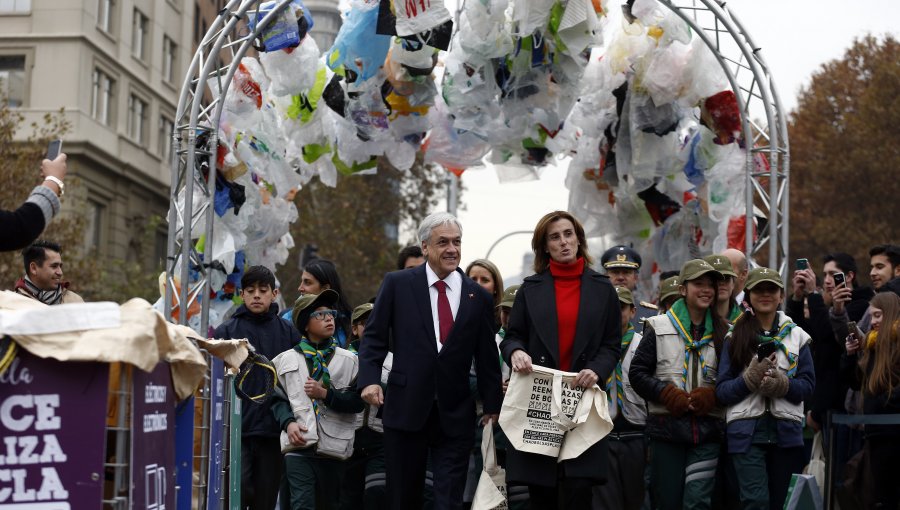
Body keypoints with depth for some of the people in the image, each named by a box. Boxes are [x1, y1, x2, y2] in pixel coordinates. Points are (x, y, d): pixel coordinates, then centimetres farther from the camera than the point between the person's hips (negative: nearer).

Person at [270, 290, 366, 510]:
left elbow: (358, 401, -1)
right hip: (299, 445, -1)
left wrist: (325, 394, -11)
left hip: (334, 448, 1)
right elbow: (278, 399, 7)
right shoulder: (286, 359, 10)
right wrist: (288, 423, -10)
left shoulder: (348, 360, 7)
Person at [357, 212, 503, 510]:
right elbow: (373, 336, 2)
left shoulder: (478, 297, 6)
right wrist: (369, 379, -12)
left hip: (455, 415, 1)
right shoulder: (397, 284, 2)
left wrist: (493, 406, 10)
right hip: (406, 409, -1)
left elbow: (487, 356, 10)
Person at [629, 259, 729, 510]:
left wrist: (711, 394, -9)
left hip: (707, 430, 1)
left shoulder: (723, 332, 9)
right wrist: (668, 394, -10)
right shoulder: (659, 327, 4)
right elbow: (637, 372, 2)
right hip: (667, 426, 0)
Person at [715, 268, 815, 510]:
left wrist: (782, 384, -16)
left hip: (786, 432, 2)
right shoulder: (735, 337, 5)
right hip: (746, 432, -2)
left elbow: (808, 385, 3)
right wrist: (750, 378, -17)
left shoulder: (797, 336, 9)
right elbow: (722, 391, 0)